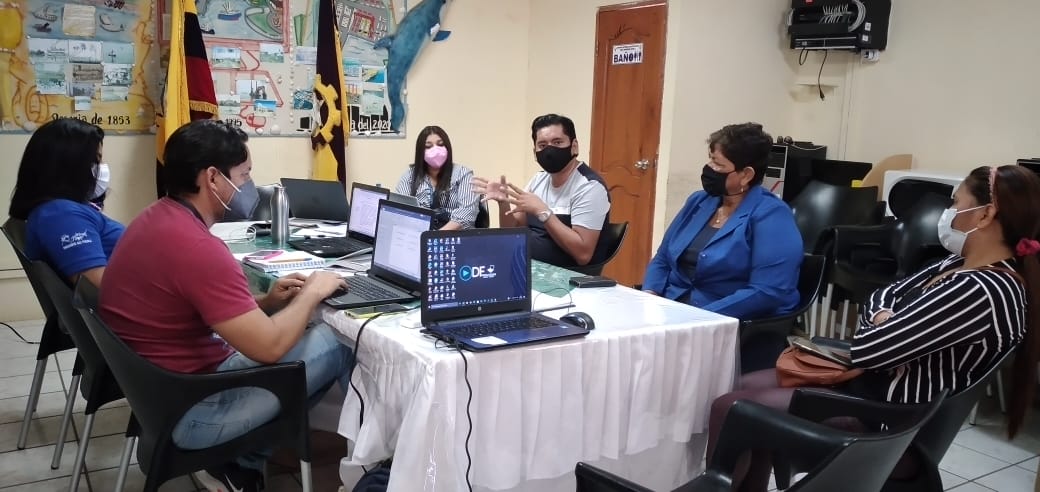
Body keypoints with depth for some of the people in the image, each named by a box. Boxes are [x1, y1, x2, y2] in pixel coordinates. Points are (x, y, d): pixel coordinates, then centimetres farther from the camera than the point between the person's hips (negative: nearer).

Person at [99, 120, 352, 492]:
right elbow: (268, 347, -25)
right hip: (187, 411, -10)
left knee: (295, 335, 20)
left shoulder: (158, 217, 4)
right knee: (334, 344, -5)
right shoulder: (197, 247, -27)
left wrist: (265, 302, 3)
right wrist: (311, 293, -8)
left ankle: (236, 459, 17)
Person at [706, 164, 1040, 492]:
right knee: (747, 387, 13)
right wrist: (886, 323, -14)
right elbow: (880, 299, 9)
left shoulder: (980, 293, -27)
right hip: (877, 382, 10)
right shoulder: (962, 266, 4)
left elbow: (867, 349, -27)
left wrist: (880, 326, -3)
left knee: (728, 408, -5)